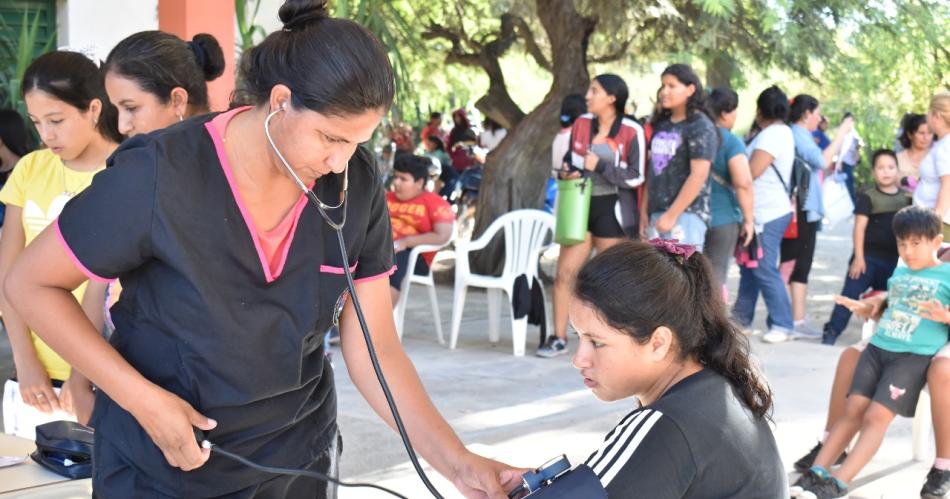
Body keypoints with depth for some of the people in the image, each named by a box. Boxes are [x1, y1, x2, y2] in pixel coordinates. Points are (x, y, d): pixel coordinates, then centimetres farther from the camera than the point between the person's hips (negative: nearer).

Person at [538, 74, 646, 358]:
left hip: (612, 209, -4)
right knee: (564, 274, -1)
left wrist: (601, 166, -19)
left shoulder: (632, 131, -9)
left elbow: (636, 177, -11)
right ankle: (559, 338, 8)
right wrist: (566, 172, -3)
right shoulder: (581, 124, 6)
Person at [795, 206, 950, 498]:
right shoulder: (899, 273, 21)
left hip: (915, 356, -5)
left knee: (876, 416, -17)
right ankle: (816, 473, -12)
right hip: (878, 348, 5)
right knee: (853, 410, -7)